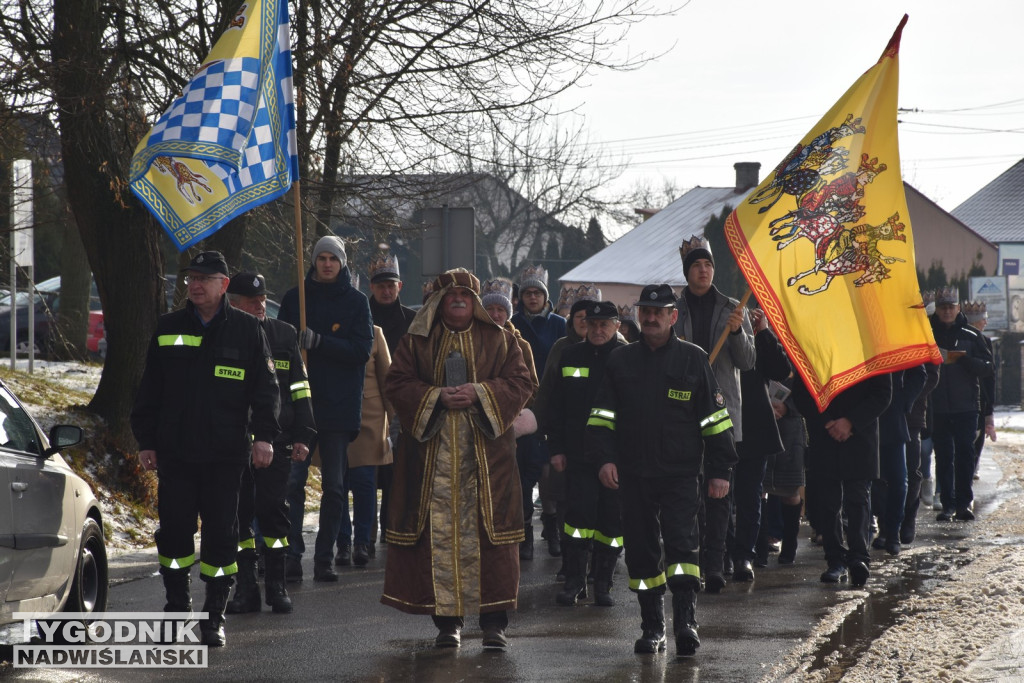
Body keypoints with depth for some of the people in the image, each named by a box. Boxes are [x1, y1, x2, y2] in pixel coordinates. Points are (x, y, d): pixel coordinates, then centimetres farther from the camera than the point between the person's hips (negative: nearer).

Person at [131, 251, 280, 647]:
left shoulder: (247, 330, 3)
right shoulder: (168, 329, 9)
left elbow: (265, 388, 3)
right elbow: (149, 391, 12)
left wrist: (264, 435, -8)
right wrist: (146, 441, 7)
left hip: (226, 454, -2)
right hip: (175, 452, 2)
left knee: (221, 535, 0)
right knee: (174, 531, 1)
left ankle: (214, 615, 9)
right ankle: (177, 605, 16)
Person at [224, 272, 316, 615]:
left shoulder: (283, 335, 8)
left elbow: (299, 388, 11)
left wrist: (302, 436, 5)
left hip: (275, 440, 0)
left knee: (273, 510, -2)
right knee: (238, 513, 2)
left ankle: (276, 584, 9)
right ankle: (245, 587, 11)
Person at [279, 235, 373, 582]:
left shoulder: (356, 302, 3)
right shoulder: (294, 298, 7)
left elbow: (361, 349, -6)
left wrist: (318, 342, -18)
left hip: (340, 406, 0)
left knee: (334, 486, 4)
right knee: (293, 481, -8)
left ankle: (325, 558, 9)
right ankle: (292, 556, -7)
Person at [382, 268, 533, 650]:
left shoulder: (499, 340, 8)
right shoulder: (417, 341, 10)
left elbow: (521, 382, 3)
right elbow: (396, 384, 5)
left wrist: (479, 394, -12)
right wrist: (436, 397, -11)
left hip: (486, 453, 0)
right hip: (432, 453, 1)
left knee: (491, 531, -4)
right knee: (438, 532, -2)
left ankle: (494, 621, 1)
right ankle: (448, 621, 5)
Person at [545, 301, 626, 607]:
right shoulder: (570, 357, 8)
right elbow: (555, 408, 12)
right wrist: (556, 448, 5)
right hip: (579, 453, 1)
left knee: (612, 521, 4)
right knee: (579, 514, -5)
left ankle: (603, 584, 13)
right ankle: (574, 580, 3)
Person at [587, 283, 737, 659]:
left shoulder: (693, 359, 3)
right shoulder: (621, 360, 9)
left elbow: (715, 418, 4)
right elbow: (603, 415, 10)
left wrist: (720, 470, 1)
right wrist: (604, 457, -5)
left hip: (681, 473, -3)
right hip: (633, 473, 3)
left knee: (682, 544, -14)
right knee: (641, 550, 6)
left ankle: (685, 621, -16)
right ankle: (651, 626, 15)